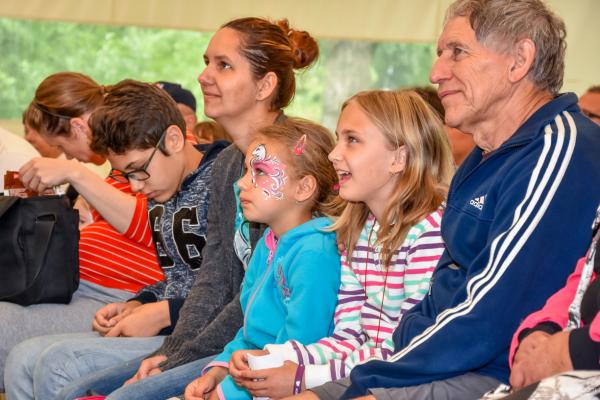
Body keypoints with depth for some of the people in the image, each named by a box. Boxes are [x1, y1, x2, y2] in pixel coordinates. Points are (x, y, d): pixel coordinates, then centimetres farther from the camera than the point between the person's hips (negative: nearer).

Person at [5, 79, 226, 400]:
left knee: (59, 361, -24)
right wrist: (135, 305, 5)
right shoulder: (161, 192, 16)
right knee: (24, 359, -1)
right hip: (166, 330, 10)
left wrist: (162, 314, -15)